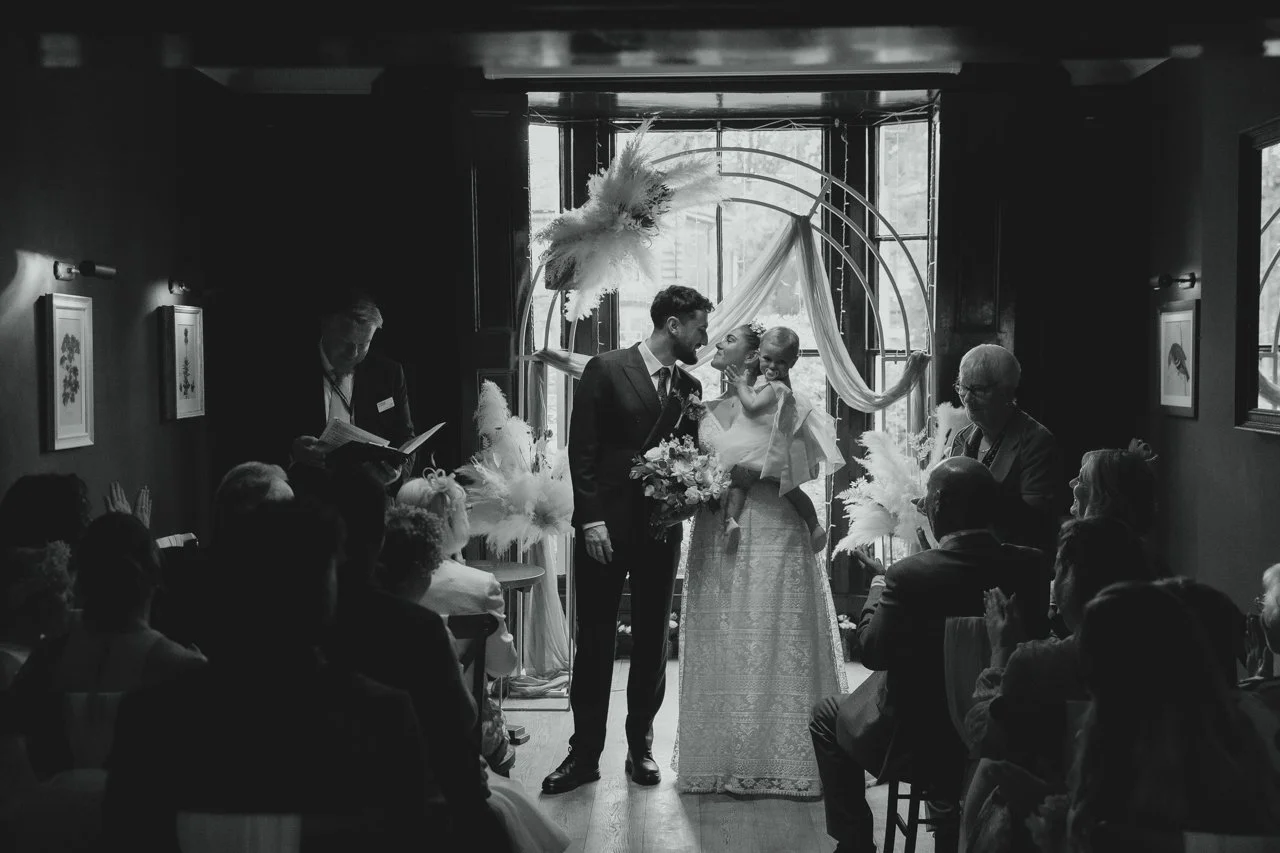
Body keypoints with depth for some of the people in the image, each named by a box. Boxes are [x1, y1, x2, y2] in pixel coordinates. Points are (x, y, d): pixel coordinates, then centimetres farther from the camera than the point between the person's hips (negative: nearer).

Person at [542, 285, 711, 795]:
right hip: (605, 524, -4)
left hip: (662, 528, 4)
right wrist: (591, 519, -12)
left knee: (653, 640, 9)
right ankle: (585, 753, 10)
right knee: (594, 639, 2)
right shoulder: (606, 370, -4)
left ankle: (641, 746, 21)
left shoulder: (689, 388, 9)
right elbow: (582, 450, -7)